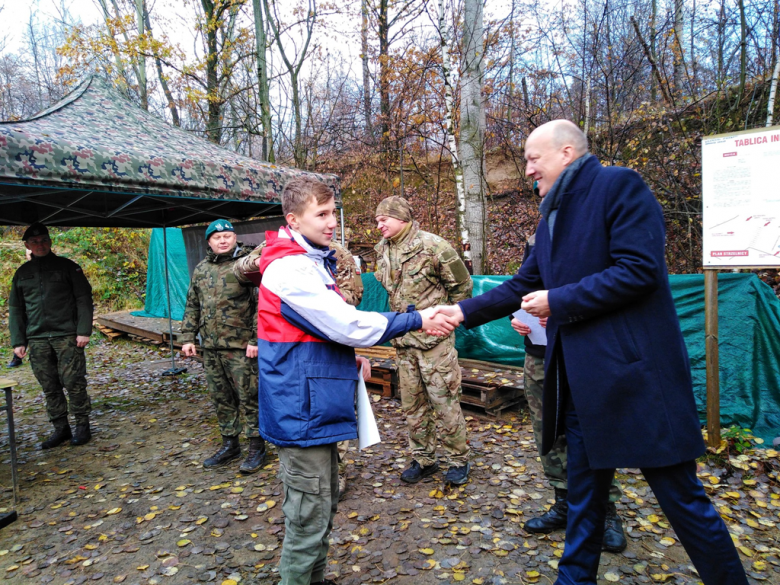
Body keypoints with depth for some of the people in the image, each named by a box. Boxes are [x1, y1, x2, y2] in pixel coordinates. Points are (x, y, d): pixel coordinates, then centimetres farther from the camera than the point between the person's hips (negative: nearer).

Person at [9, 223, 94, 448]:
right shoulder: (22, 273, 13)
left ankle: (82, 426, 9)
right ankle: (61, 429, 17)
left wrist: (84, 330, -10)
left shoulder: (67, 267, 2)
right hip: (37, 340, 4)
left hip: (67, 336, -4)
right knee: (49, 388, 7)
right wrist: (18, 341, 8)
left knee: (73, 382, -3)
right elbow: (15, 309, 16)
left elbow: (84, 299, -2)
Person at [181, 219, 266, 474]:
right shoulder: (201, 269, 14)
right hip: (210, 347, 7)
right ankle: (229, 445, 30)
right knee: (220, 397, 15)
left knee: (248, 397, 0)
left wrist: (255, 339, -17)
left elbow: (261, 304, -12)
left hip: (241, 346, -6)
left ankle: (256, 447, 14)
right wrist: (188, 337, 11)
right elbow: (192, 306, 19)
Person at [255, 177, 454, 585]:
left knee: (325, 504, 22)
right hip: (302, 411, -10)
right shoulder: (292, 269, -20)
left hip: (318, 407, 10)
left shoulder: (314, 262, 13)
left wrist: (350, 357, 8)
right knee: (308, 519, 2)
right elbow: (348, 324, -24)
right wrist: (417, 321, -17)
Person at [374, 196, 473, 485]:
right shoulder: (382, 251, 7)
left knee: (445, 401, 2)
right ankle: (423, 459, 30)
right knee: (412, 404, 14)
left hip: (434, 340, -6)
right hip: (403, 341, 7)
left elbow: (462, 285, -4)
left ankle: (458, 459, 21)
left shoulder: (433, 246, -13)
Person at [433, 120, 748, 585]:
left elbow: (640, 269, -20)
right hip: (584, 381, 8)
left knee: (681, 496, 6)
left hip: (636, 374, -8)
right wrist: (465, 311, 14)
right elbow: (523, 285, 19)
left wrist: (559, 301, -15)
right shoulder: (553, 215, 16)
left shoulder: (619, 185, -9)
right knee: (584, 496, 19)